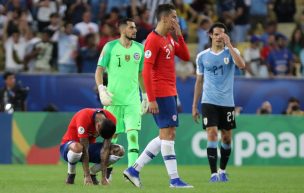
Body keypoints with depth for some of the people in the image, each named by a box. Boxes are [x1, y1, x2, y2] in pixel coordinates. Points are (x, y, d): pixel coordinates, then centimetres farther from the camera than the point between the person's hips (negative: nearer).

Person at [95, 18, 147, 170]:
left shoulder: (139, 48, 9)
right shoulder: (110, 47, -1)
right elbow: (99, 70, -2)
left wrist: (145, 95, 17)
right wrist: (101, 89, -16)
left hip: (133, 100, 2)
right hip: (114, 99, -2)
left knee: (133, 135, -11)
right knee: (111, 135, 4)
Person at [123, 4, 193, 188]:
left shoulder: (169, 38, 15)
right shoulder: (153, 40, -13)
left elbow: (186, 56, 18)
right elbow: (147, 71, -17)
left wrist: (179, 35, 6)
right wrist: (151, 99, -21)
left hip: (170, 93, 10)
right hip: (161, 94, -10)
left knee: (167, 135, 10)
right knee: (168, 134, -8)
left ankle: (134, 169, 14)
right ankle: (174, 179, -6)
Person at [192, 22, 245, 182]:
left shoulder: (231, 52, 2)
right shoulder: (202, 57, 5)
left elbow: (241, 65, -21)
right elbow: (199, 81, 12)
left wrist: (229, 45, -21)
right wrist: (194, 106, 10)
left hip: (227, 103, 1)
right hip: (209, 102, -1)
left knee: (227, 138, 7)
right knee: (212, 134, -14)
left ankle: (222, 170, 26)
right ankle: (213, 173, -12)